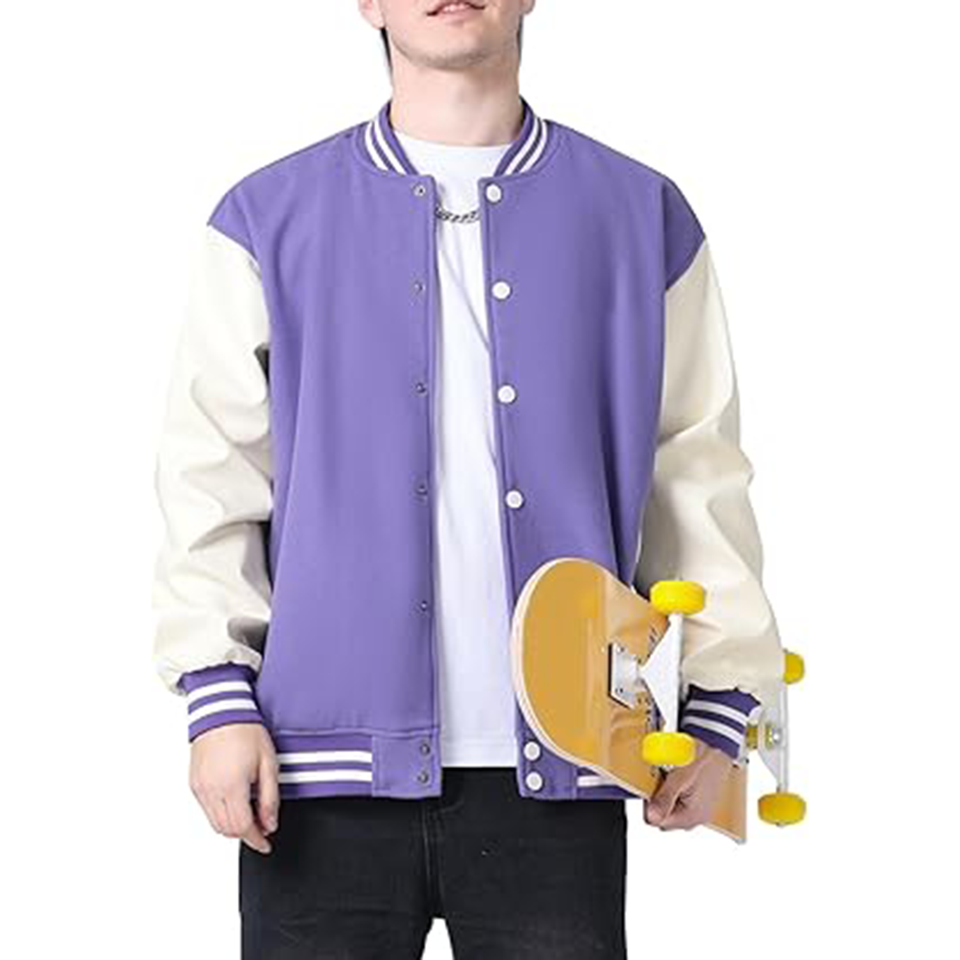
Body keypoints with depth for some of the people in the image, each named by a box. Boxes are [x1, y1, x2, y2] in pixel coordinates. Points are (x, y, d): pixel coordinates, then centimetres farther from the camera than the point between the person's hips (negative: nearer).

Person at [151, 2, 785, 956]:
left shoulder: (640, 217, 9)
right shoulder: (270, 220, 7)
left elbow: (696, 476, 9)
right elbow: (212, 474, 4)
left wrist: (718, 707, 4)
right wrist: (218, 697, -5)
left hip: (557, 770, 1)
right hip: (330, 763, 0)